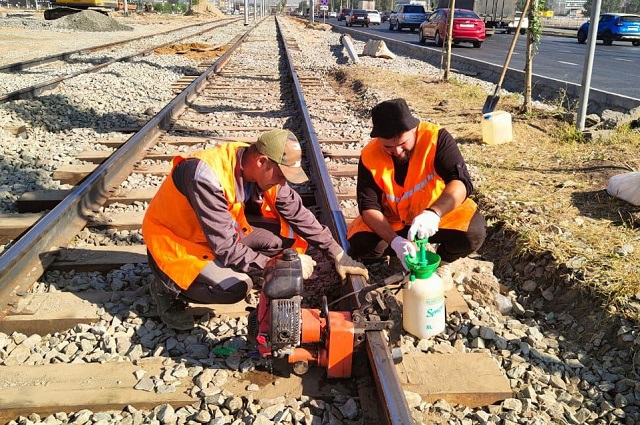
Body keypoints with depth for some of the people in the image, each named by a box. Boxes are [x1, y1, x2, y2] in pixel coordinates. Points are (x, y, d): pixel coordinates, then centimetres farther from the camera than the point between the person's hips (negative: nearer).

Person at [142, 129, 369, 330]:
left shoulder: (263, 170, -13)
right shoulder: (207, 177, -35)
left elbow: (299, 213, -4)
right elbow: (227, 248, -31)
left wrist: (339, 255, -4)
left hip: (224, 232, 7)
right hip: (173, 239, -7)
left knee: (290, 233, -8)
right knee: (236, 287, -30)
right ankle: (169, 289, -2)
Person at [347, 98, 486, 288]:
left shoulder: (436, 138, -25)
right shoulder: (369, 157, -19)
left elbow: (461, 182, -35)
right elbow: (369, 207, -22)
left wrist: (434, 213, -54)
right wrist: (395, 240, -40)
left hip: (441, 211, -1)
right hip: (393, 220, 2)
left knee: (473, 233, -29)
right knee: (359, 244, -23)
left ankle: (443, 262, 6)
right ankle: (407, 254, 8)